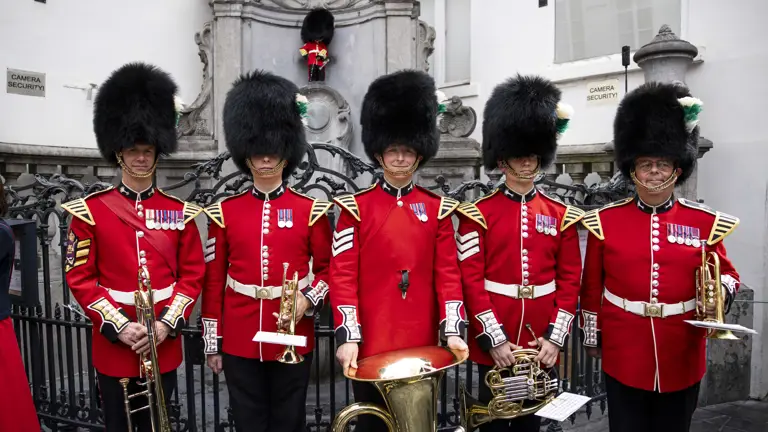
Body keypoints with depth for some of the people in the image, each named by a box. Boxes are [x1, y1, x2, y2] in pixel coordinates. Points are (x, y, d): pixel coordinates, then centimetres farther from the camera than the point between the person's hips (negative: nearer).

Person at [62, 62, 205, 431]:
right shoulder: (89, 211, -3)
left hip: (164, 347, 2)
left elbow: (193, 275, 1)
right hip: (112, 347, -1)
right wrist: (118, 326, -14)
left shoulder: (180, 212, 1)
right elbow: (80, 277, -4)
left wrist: (167, 324, -11)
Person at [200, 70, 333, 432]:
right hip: (240, 342, 1)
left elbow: (329, 269, 4)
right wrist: (212, 343, 5)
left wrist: (307, 299, -15)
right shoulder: (224, 212, 0)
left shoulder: (311, 210, -3)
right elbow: (213, 281, 4)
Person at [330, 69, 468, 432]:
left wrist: (453, 331, -9)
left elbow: (448, 274, 1)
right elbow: (343, 275, -7)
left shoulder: (438, 209, 3)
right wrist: (347, 336, -14)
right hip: (370, 345, -1)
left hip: (423, 344, 2)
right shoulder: (356, 208, -3)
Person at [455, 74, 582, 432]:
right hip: (494, 344, -2)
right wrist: (494, 338, -13)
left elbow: (570, 280, 4)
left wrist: (555, 336, -4)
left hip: (540, 343, 3)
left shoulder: (561, 215, 4)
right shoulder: (478, 213, -5)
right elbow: (471, 280, -9)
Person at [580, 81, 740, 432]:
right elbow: (591, 286, 2)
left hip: (682, 360, 2)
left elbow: (726, 273, 10)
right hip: (623, 357, -1)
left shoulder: (705, 223, -1)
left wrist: (723, 290, -14)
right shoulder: (604, 221, -4)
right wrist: (592, 335, 6)